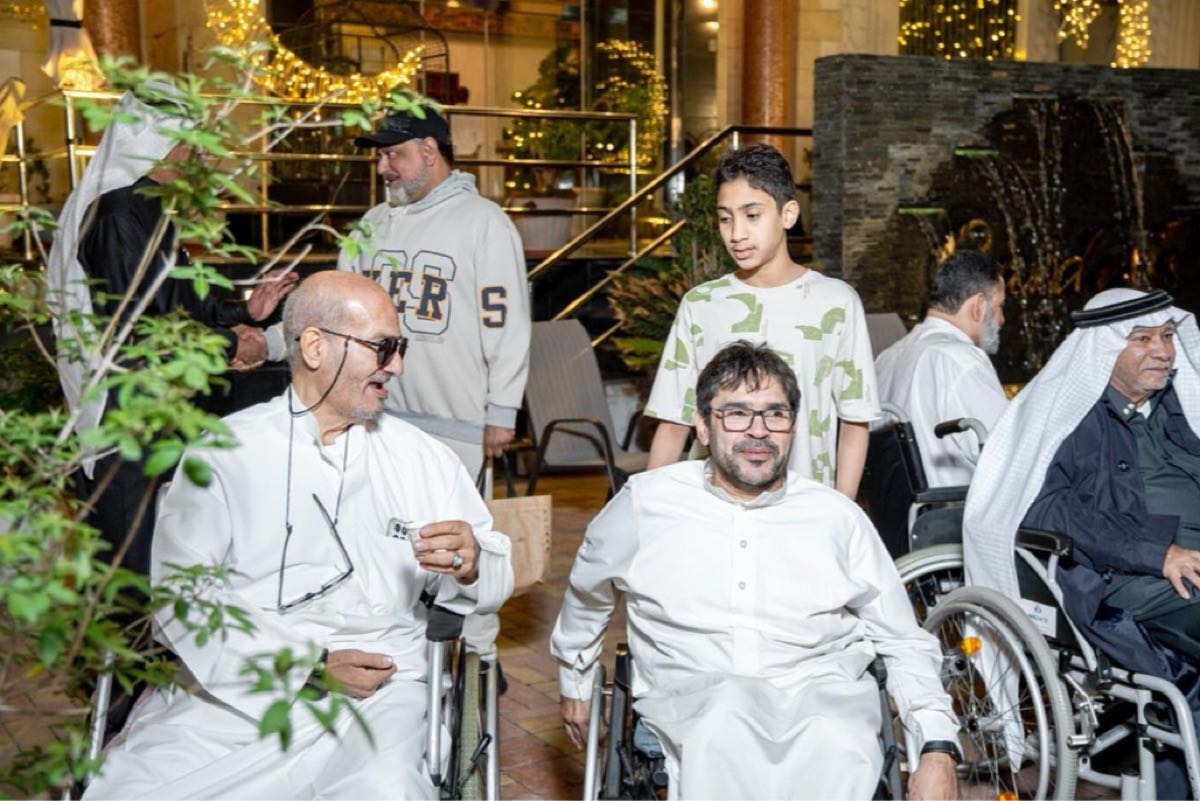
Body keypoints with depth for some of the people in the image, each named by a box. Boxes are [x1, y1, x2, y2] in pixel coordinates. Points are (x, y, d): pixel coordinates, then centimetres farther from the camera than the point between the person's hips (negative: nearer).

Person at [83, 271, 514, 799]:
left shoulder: (422, 458, 12)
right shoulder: (224, 454, 5)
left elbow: (497, 580, 12)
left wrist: (470, 566, -12)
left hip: (375, 691, 1)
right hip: (233, 686, 0)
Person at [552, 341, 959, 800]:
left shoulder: (839, 518, 11)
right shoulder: (647, 503, 8)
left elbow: (905, 644, 14)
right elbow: (587, 592, 28)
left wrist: (939, 749, 0)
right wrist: (574, 682, 37)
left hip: (821, 693, 1)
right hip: (694, 694, 0)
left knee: (837, 747, -36)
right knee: (725, 720, -37)